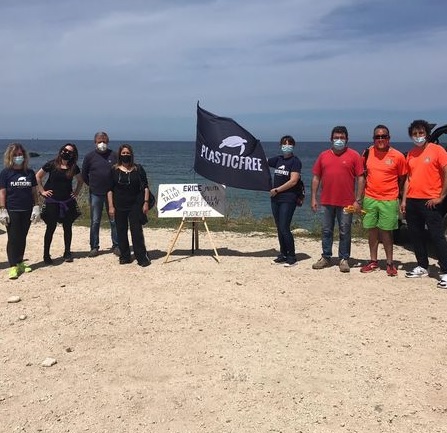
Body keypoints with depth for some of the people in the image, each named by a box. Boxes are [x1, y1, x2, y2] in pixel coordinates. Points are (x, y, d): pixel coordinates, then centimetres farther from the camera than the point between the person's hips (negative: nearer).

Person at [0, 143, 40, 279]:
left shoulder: (30, 172, 7)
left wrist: (36, 207, 4)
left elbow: (34, 191, 10)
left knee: (22, 238, 11)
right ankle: (13, 266, 1)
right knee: (13, 238, -3)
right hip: (12, 211, -3)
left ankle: (20, 263, 23)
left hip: (27, 210, 3)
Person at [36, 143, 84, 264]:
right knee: (51, 227, 0)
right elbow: (38, 176, 2)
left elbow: (80, 180, 19)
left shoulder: (74, 167, 2)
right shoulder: (52, 164, -6)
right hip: (52, 201, -3)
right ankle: (46, 254, 9)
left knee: (68, 227, 8)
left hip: (68, 201, 3)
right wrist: (42, 191, -3)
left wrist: (76, 192, 8)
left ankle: (67, 252, 20)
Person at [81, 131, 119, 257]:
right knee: (95, 222, 5)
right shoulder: (90, 156, 2)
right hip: (95, 194, 0)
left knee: (114, 221, 2)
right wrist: (92, 185, 9)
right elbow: (84, 174, 11)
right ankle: (94, 247, 13)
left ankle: (116, 246, 10)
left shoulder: (114, 155, 2)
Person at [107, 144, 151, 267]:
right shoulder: (114, 170, 5)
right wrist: (111, 206, -2)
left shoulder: (138, 169, 4)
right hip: (119, 206, 2)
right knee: (121, 232, 6)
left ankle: (142, 257, -1)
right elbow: (110, 189, 4)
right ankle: (125, 257, 16)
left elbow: (145, 187, 4)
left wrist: (146, 202, -5)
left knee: (137, 231, -5)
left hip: (135, 205, -2)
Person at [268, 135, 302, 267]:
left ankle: (292, 257, 1)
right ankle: (283, 255, 21)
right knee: (279, 228, 11)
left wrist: (277, 190, -10)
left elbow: (293, 181, -14)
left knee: (284, 229, -10)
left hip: (288, 199, -7)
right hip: (275, 198, 7)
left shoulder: (295, 161, -6)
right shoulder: (278, 159, 13)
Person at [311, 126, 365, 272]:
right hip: (327, 201, 3)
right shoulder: (323, 155, 9)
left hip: (346, 202, -3)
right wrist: (313, 198, 4)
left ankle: (344, 259, 14)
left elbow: (360, 178, -3)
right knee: (326, 231, 10)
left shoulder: (354, 156, 0)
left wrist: (358, 200, -9)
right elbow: (316, 178, 10)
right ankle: (326, 258, 21)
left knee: (345, 232, 4)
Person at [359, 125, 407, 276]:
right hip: (370, 199, 3)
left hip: (389, 200, -3)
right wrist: (367, 190, 9)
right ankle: (373, 261, 20)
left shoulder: (398, 156, -6)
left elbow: (402, 178, 4)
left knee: (386, 231, 2)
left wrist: (394, 193, 5)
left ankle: (389, 263, 14)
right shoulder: (367, 153, 2)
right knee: (372, 230, 9)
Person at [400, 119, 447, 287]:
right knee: (416, 235, 11)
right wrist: (404, 200, 10)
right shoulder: (411, 154, 13)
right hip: (412, 201, 6)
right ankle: (422, 267, 24)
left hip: (430, 202, -6)